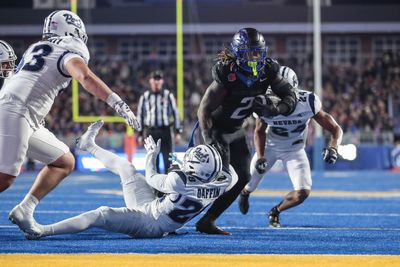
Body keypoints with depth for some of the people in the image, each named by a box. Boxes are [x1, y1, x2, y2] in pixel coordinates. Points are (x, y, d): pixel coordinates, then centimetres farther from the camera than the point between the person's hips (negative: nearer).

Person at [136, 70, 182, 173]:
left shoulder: (168, 95, 3)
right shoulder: (145, 97, 8)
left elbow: (175, 113, 5)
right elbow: (140, 115, 12)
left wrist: (178, 132, 0)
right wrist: (140, 134, 9)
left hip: (165, 131, -2)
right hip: (150, 132, 2)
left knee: (168, 159, -4)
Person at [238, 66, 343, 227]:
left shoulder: (308, 102, -29)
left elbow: (335, 129, -24)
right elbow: (259, 132, -5)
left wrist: (333, 147, -44)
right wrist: (260, 157, -18)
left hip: (294, 150, 0)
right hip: (270, 146, 0)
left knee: (303, 192, -16)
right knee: (248, 186, 8)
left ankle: (276, 211, 17)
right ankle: (244, 194, 51)